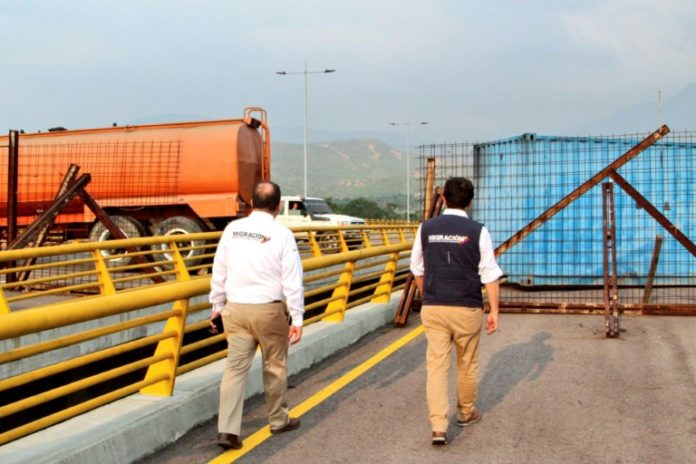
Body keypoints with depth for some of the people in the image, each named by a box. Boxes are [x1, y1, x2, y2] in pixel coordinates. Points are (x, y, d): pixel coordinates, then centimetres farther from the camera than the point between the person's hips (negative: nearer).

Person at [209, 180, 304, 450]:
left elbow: (219, 272, 7)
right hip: (269, 310, -3)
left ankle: (227, 429, -4)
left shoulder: (232, 230, 1)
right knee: (275, 366, 14)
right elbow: (292, 281, -10)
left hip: (235, 309, 3)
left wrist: (217, 305, 18)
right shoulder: (282, 235, -9)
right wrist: (297, 319, -6)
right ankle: (279, 420, 30)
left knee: (235, 367, 4)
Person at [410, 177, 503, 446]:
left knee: (436, 366, 2)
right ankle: (466, 413, 35)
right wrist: (494, 310, 0)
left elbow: (418, 269, 11)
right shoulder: (477, 231, -7)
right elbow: (490, 274, -7)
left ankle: (438, 426, -7)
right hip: (467, 309, -1)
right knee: (467, 365, 17)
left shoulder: (426, 229, 2)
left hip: (433, 309, 2)